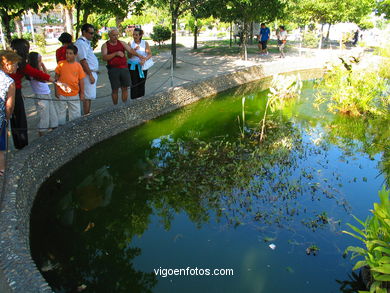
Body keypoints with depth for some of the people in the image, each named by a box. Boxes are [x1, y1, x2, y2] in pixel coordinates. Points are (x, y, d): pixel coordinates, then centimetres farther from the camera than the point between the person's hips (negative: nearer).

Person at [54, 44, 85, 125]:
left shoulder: (78, 66, -3)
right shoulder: (61, 64, -5)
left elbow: (81, 80, 2)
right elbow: (56, 78, 1)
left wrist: (82, 93, 2)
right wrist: (56, 91, -1)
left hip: (74, 95, 0)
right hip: (61, 94, 0)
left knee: (76, 114, 9)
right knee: (60, 112, 13)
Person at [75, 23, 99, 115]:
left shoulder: (86, 42, 16)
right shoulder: (81, 43, -15)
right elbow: (83, 61, -21)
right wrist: (90, 75, -20)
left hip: (92, 72, 10)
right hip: (88, 73, -10)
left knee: (90, 97, 15)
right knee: (87, 97, -6)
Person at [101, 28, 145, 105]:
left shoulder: (122, 43, 11)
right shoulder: (105, 45, 3)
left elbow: (130, 50, 1)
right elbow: (104, 57, -10)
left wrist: (139, 55, -14)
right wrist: (116, 53, -16)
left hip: (124, 68, 3)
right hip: (113, 70, -3)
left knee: (124, 88, 5)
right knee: (115, 90, 2)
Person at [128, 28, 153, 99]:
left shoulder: (145, 43, -1)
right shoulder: (130, 43, 0)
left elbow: (150, 54, -3)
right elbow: (129, 56, -3)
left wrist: (144, 59, -21)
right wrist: (134, 50, -20)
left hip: (143, 66, 1)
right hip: (133, 66, -1)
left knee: (142, 83, 7)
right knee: (134, 84, -5)